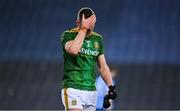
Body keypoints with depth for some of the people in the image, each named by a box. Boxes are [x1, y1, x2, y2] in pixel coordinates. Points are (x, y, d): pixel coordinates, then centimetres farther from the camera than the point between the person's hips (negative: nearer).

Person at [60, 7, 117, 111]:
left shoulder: (97, 39, 14)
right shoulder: (68, 35, -2)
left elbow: (103, 66, 19)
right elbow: (73, 50, -25)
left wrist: (111, 87, 8)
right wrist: (83, 29, -19)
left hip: (91, 91, 5)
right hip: (73, 89, -5)